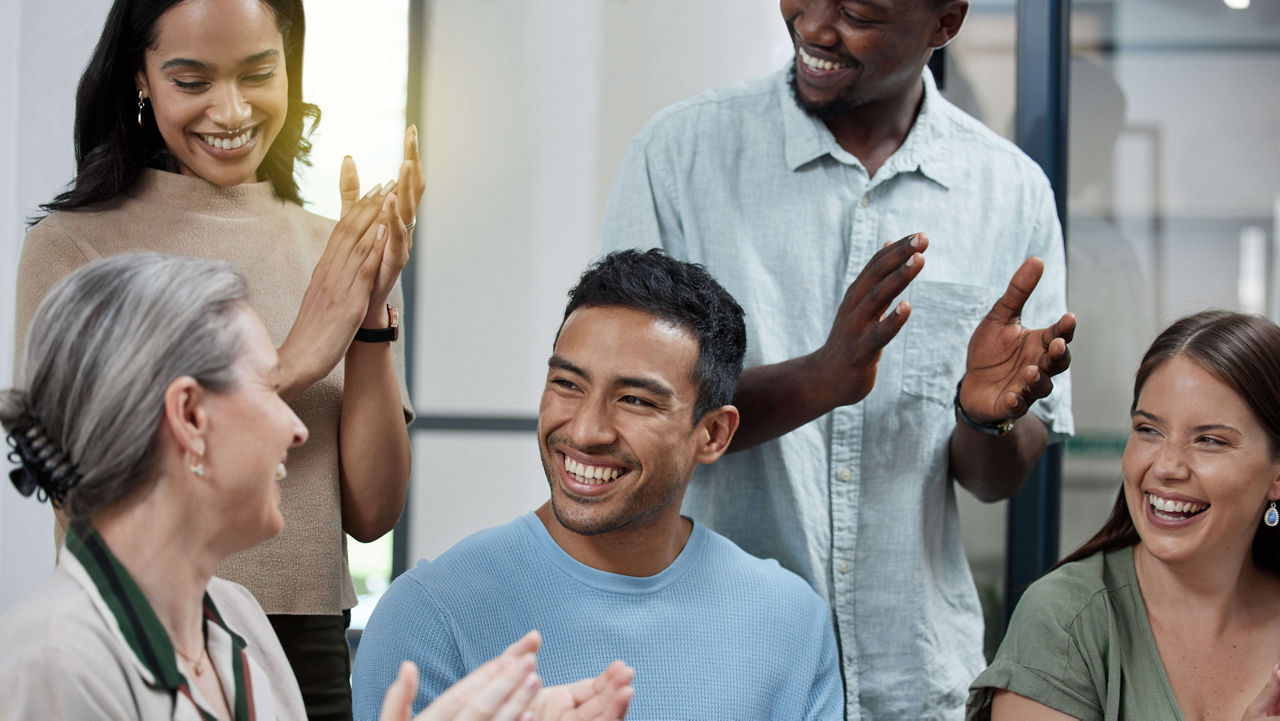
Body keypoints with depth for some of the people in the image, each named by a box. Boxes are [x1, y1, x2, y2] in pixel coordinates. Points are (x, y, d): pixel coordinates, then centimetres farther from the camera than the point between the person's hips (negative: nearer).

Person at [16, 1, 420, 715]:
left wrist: (373, 313, -12)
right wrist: (290, 363, -18)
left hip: (312, 658, 3)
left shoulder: (339, 253, 5)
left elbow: (371, 514, -1)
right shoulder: (72, 248, -4)